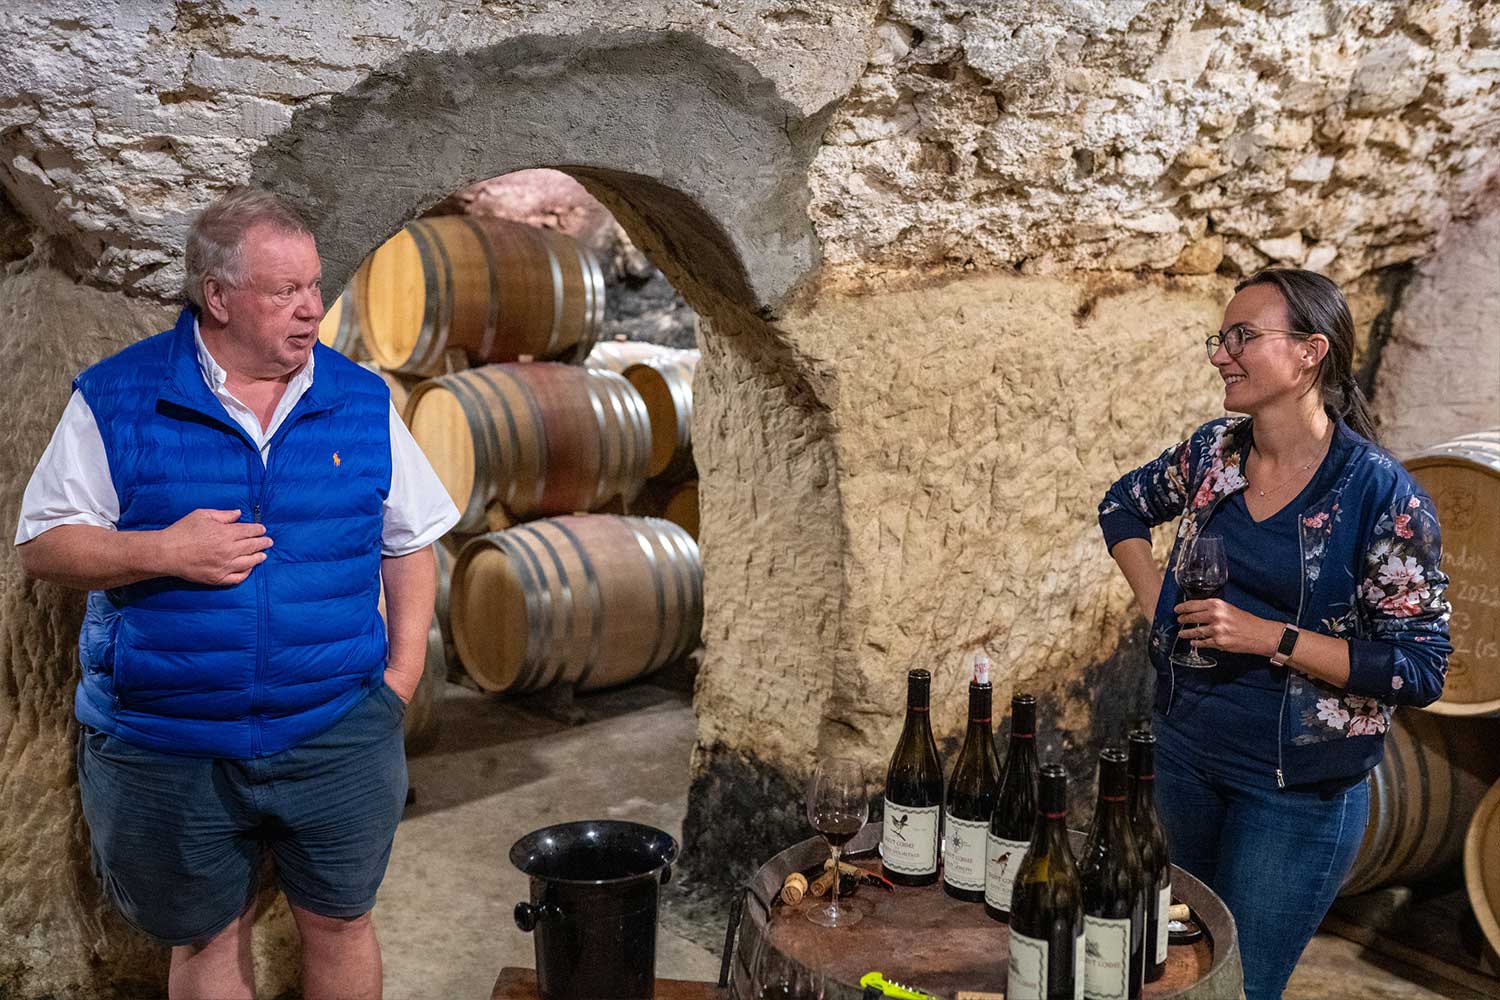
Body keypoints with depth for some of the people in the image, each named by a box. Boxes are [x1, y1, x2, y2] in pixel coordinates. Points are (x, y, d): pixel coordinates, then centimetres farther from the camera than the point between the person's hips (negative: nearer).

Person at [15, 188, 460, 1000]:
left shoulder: (360, 402, 0)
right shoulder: (115, 400, -6)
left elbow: (410, 542, 7)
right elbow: (41, 544, -3)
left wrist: (404, 671, -1)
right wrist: (164, 551, -19)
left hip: (338, 739, 1)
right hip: (165, 748, -1)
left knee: (339, 924, 15)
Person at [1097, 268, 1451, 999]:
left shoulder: (1381, 494, -18)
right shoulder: (1213, 452, -4)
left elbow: (1421, 668, -17)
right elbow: (1122, 506, 16)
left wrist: (1271, 638, -24)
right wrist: (1155, 604, 3)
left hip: (1299, 788, -5)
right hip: (1185, 749, 5)